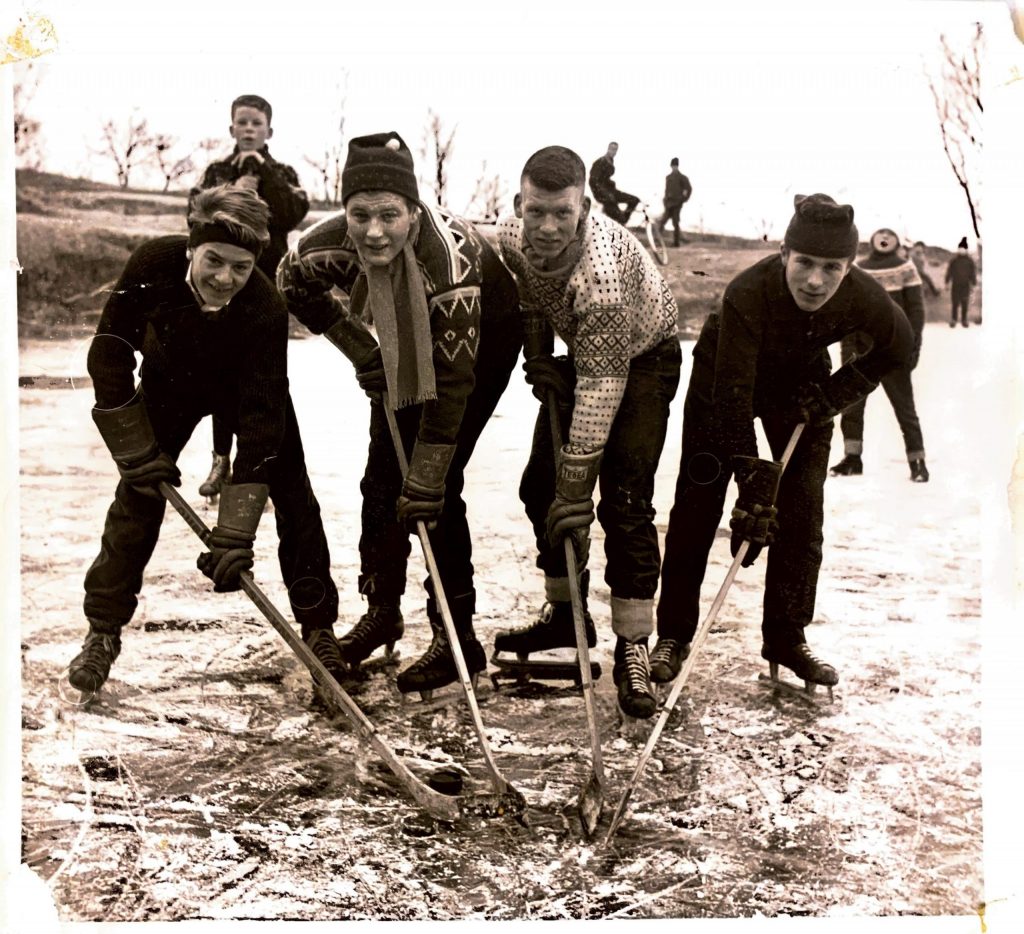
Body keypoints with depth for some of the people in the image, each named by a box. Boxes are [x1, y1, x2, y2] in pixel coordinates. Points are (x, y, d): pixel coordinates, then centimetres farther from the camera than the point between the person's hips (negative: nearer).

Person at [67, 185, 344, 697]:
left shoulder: (266, 309, -38)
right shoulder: (154, 265, -35)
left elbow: (260, 420, -39)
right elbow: (109, 356, -22)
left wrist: (234, 533, -42)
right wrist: (137, 453, -23)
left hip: (251, 386, -1)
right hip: (171, 379, 1)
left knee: (293, 499, -9)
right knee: (138, 496, -7)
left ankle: (318, 628, 5)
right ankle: (103, 631, 6)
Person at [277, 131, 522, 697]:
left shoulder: (449, 258, -41)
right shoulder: (333, 244, -28)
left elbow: (452, 381, -37)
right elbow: (294, 284, -2)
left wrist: (426, 479, -35)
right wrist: (358, 348, -6)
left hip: (481, 344, -5)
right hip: (401, 349, 6)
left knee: (434, 488, -13)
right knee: (382, 479, 5)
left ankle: (457, 637, -1)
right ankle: (381, 612, 24)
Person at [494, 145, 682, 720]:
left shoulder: (604, 269, -40)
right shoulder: (511, 238, -19)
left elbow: (601, 392, -40)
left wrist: (575, 490, -38)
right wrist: (539, 359, -6)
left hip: (644, 356, -7)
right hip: (581, 352, 7)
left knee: (624, 501, -18)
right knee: (542, 484, 6)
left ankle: (633, 651, -11)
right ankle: (566, 615, 23)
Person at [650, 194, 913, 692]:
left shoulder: (863, 297, -28)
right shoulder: (748, 293, -39)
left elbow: (898, 348, -6)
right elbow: (734, 396, -38)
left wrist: (834, 395, -15)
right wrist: (754, 483, -41)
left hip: (801, 386, 3)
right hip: (724, 377, -3)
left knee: (803, 512, -2)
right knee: (696, 507, -3)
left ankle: (786, 637, 12)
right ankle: (673, 635, 8)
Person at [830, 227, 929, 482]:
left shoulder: (905, 268, 0)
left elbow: (916, 309, -2)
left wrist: (914, 347, -8)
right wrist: (847, 347, -2)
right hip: (862, 352, 3)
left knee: (905, 407, 1)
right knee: (851, 404, 3)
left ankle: (917, 461, 6)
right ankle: (852, 458, 15)